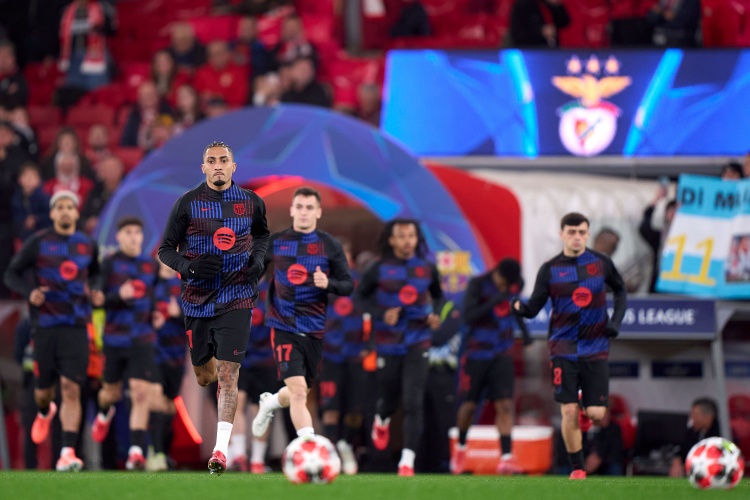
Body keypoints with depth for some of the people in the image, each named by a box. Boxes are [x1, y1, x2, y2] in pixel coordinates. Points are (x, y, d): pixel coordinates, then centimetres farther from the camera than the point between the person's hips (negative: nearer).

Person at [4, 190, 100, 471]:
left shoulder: (88, 246, 9)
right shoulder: (38, 243, 1)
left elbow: (95, 275, 27)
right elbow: (11, 274, 5)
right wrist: (29, 292, -14)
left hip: (76, 326, 0)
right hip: (45, 325, 0)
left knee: (71, 388, -13)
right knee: (44, 389, 9)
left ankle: (67, 453, -17)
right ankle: (44, 413, 48)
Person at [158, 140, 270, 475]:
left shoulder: (251, 203, 2)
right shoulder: (188, 203, -4)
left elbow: (262, 233, 23)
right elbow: (165, 249, 0)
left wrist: (258, 258, 2)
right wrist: (189, 266, -20)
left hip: (237, 300, -1)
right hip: (198, 299, 1)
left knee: (228, 374, -12)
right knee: (204, 376, 11)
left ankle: (221, 450, -15)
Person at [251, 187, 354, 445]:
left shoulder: (330, 246, 0)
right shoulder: (275, 242, 1)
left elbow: (348, 285, -1)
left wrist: (329, 283, -21)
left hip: (315, 331, 2)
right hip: (284, 328, -2)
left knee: (300, 392, 15)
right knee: (298, 391, -18)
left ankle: (270, 402, 49)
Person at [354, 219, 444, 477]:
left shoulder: (427, 268, 1)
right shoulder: (380, 269, -5)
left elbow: (437, 295, 18)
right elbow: (361, 295, 4)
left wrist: (435, 314, -2)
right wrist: (381, 314, -12)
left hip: (418, 342, 0)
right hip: (388, 343, 0)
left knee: (414, 402, -12)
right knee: (389, 398, 13)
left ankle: (408, 460, -11)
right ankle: (381, 420, 51)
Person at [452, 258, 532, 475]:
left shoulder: (517, 285, -1)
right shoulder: (478, 284, -15)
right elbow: (468, 316, -25)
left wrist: (523, 329, 14)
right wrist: (493, 302, -35)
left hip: (501, 355, 3)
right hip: (476, 353, -3)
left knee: (505, 405, -10)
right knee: (469, 405, 5)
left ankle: (506, 458, -15)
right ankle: (460, 447, 31)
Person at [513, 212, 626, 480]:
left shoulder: (601, 263, 2)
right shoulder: (550, 269, -2)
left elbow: (620, 290, 18)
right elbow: (534, 307, -3)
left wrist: (616, 321, 3)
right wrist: (519, 306, -26)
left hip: (595, 348, 1)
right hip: (564, 348, -1)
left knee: (596, 413, -5)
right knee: (569, 412, -8)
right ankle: (577, 467, 9)